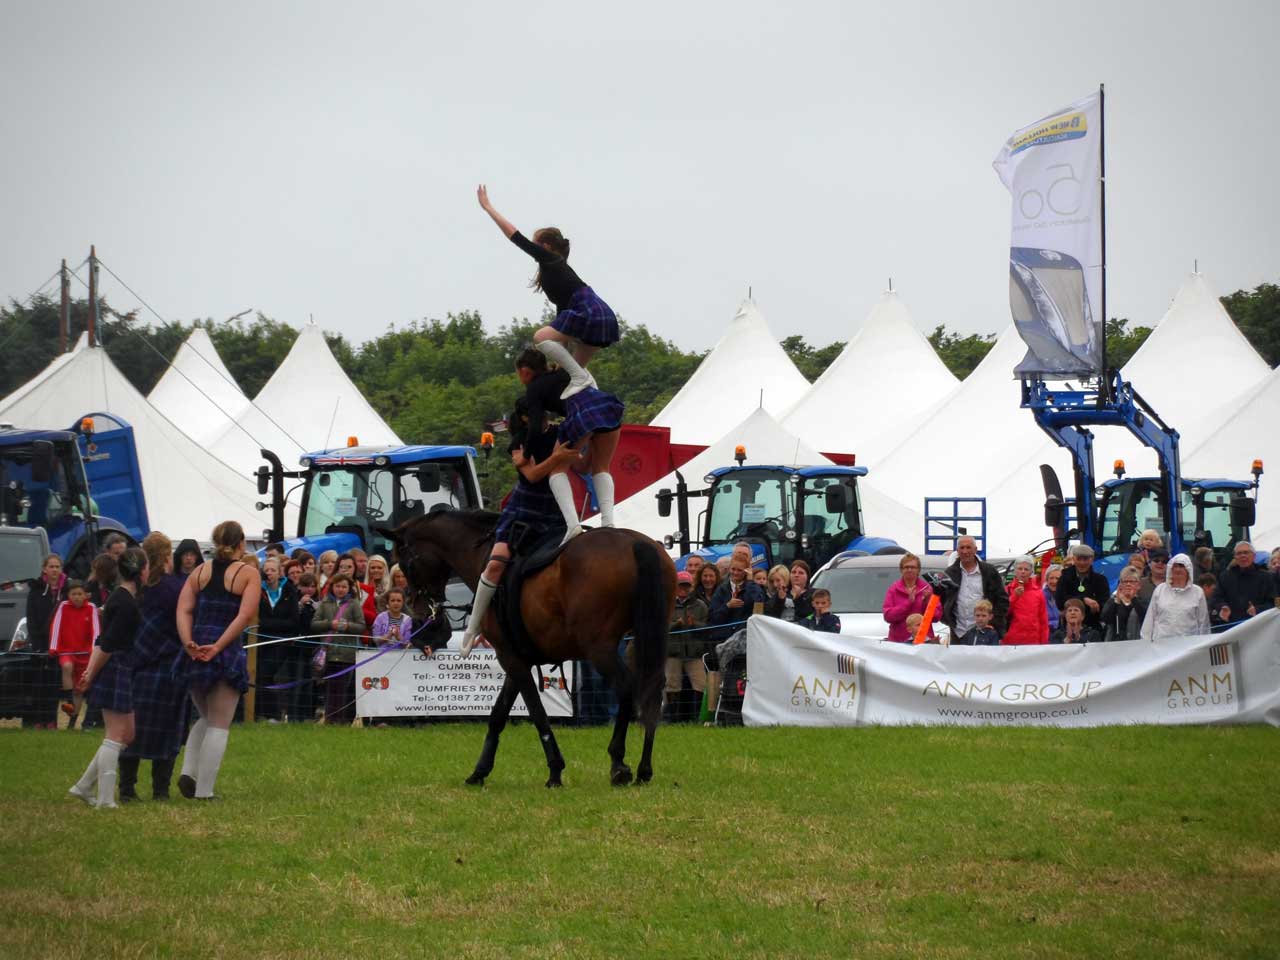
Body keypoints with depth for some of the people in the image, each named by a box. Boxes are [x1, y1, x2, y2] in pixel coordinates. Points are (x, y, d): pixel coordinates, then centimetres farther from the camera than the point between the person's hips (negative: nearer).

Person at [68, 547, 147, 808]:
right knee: (116, 736, -5)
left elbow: (103, 642, 13)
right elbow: (108, 645, -18)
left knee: (127, 735, 14)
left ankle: (84, 787, 18)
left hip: (119, 674, 10)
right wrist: (91, 676, -11)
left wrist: (91, 672, 9)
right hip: (117, 673, -10)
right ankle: (105, 799, -3)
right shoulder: (126, 603, -18)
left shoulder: (119, 598, 14)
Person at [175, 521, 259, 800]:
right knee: (219, 725, 3)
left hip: (195, 651, 4)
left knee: (205, 718, 23)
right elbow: (245, 615, -15)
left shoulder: (199, 572, 10)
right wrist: (218, 647, -16)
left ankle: (188, 772, 5)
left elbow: (183, 610, -3)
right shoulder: (248, 573, -2)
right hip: (228, 653, -4)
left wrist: (189, 643, -12)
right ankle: (204, 791, -1)